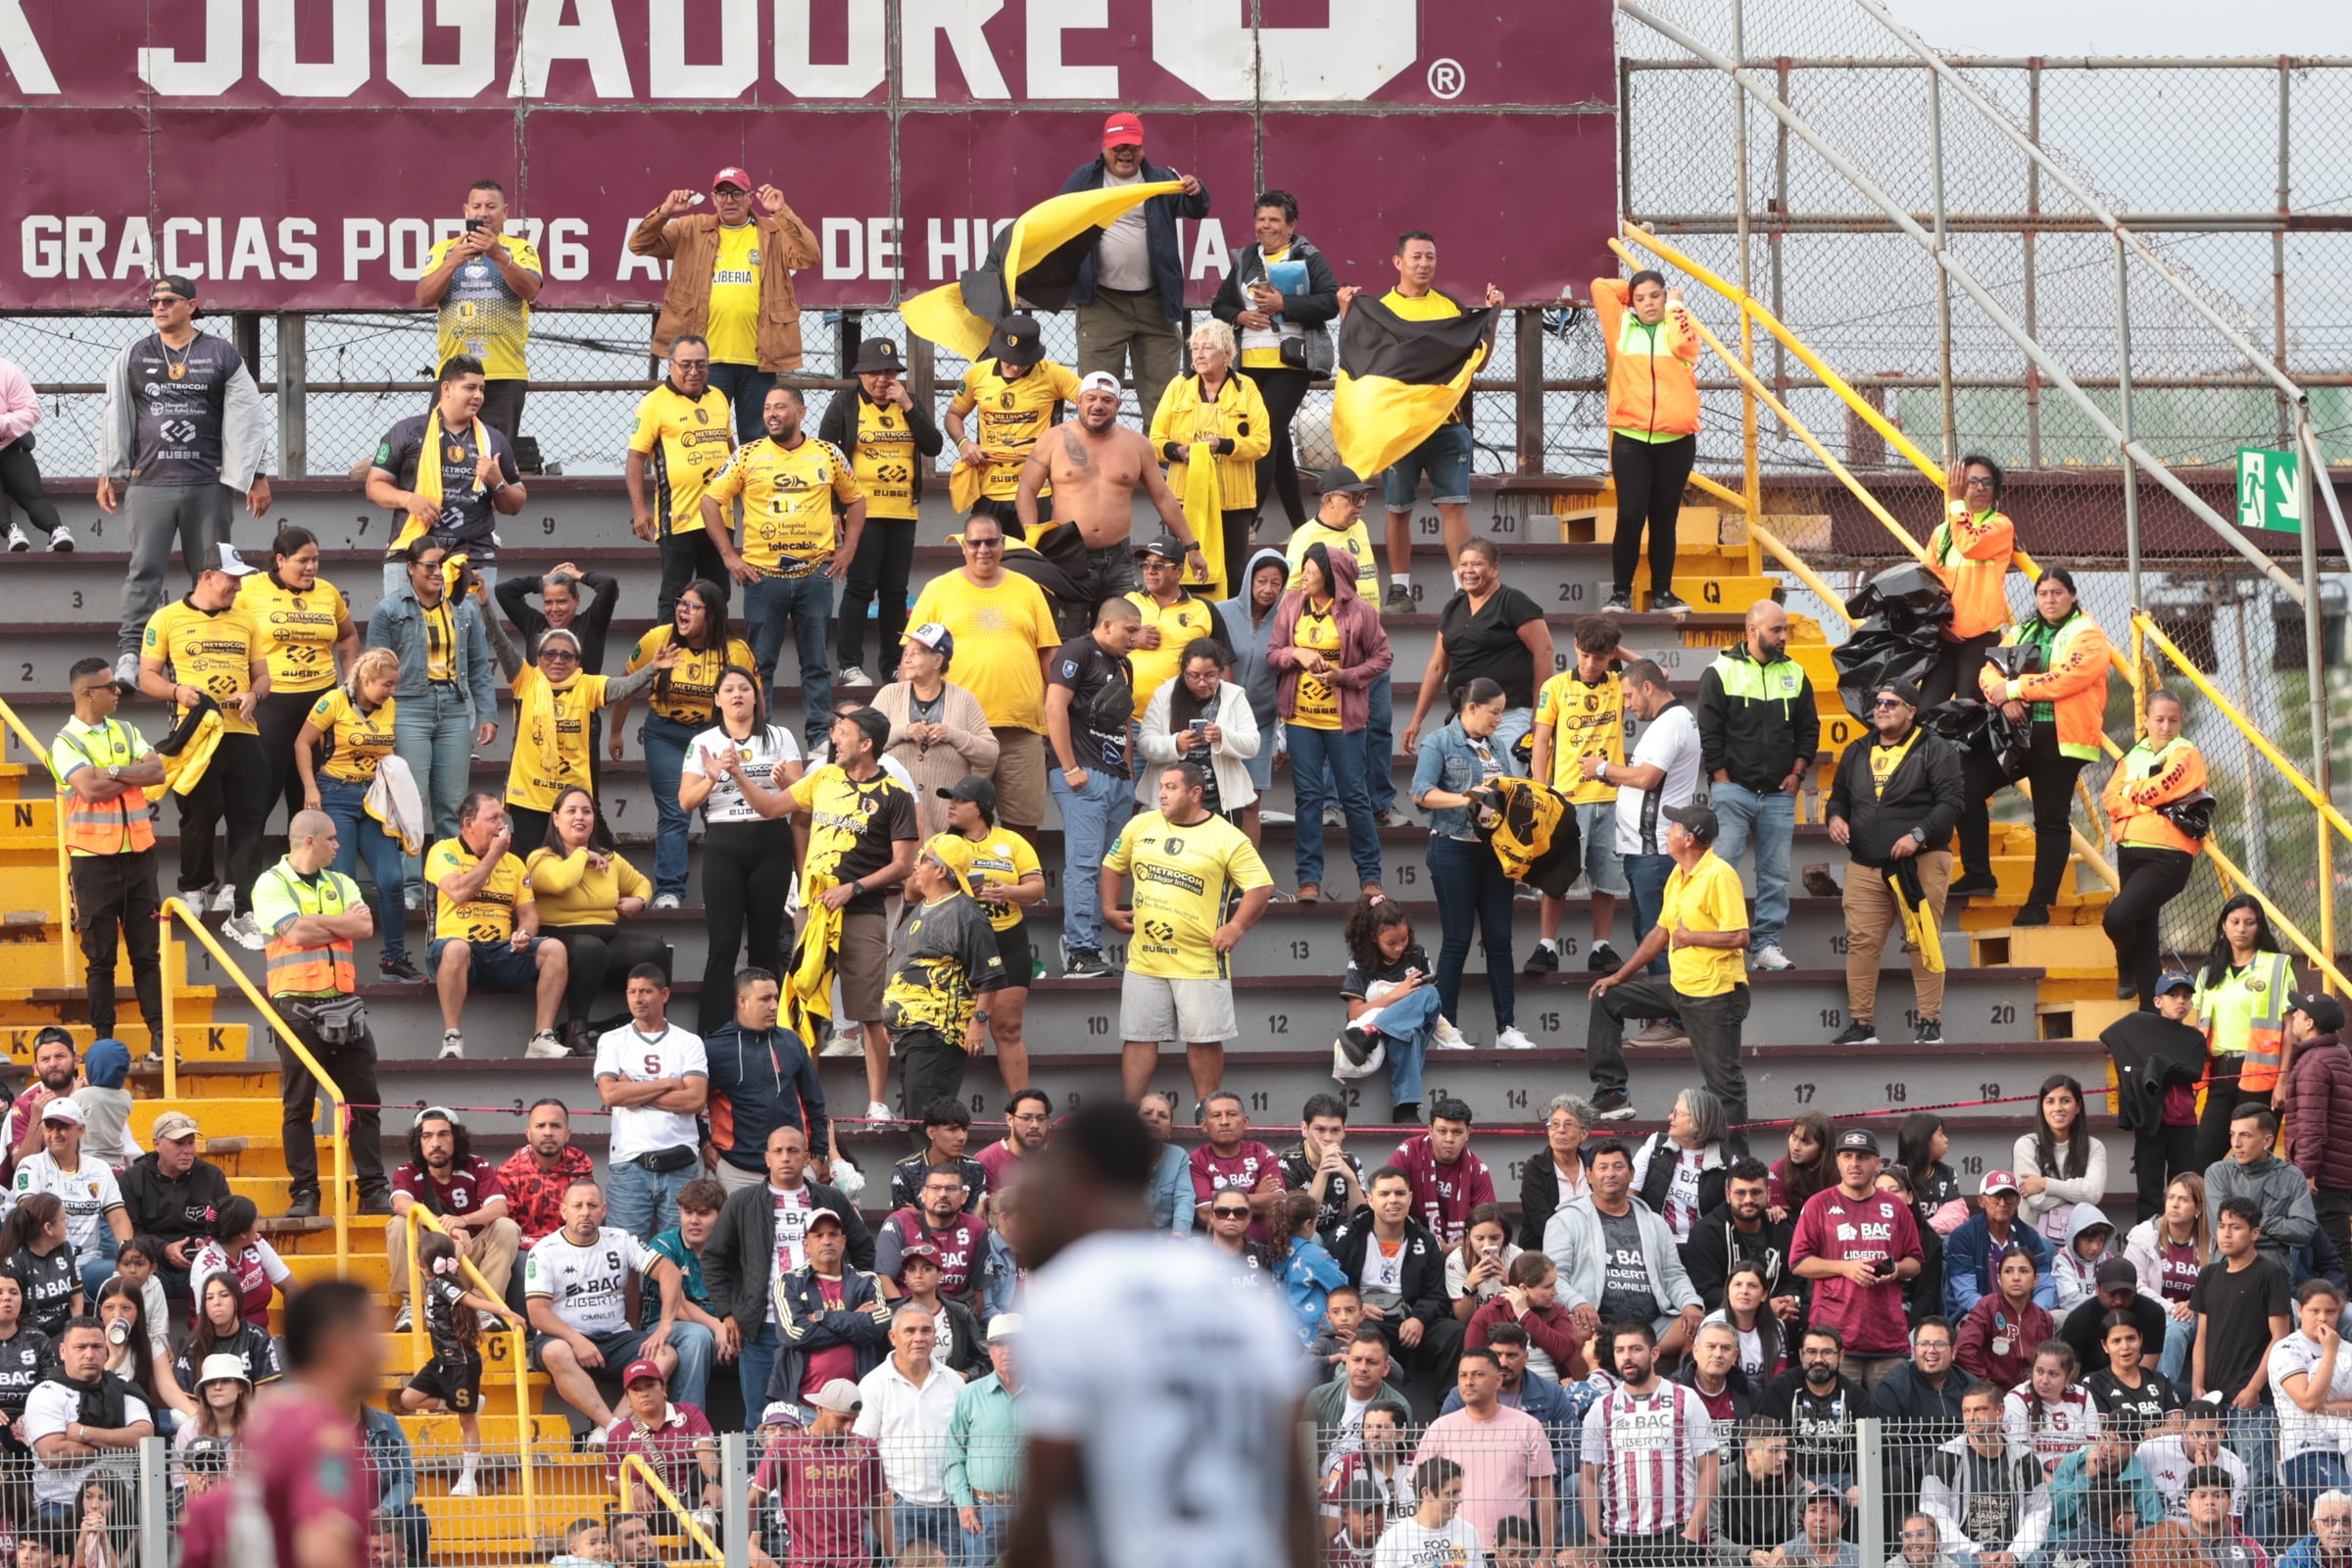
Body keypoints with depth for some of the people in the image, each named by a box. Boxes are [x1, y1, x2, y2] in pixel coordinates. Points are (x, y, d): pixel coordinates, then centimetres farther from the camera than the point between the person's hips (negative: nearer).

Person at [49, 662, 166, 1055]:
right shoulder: (66, 743, -6)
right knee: (100, 955, 1)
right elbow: (90, 788, -20)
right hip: (94, 857, -5)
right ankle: (104, 1038, 6)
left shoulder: (126, 732, 11)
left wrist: (112, 772, -14)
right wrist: (135, 776, -7)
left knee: (147, 951, 4)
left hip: (137, 855, 5)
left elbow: (157, 771, -3)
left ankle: (159, 1033, 5)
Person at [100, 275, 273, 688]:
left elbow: (247, 417, 8)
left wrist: (257, 476, 5)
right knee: (144, 569, -9)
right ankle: (129, 654, -14)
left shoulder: (222, 355, 8)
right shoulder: (134, 356, 12)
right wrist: (109, 474, 12)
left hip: (208, 484, 0)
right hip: (149, 481, 0)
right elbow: (114, 416, 15)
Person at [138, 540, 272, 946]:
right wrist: (178, 691, -16)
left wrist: (254, 695, -3)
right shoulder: (167, 620, 4)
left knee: (248, 821, -4)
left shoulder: (244, 622, 16)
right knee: (200, 815, -1)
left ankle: (242, 913, -3)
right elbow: (147, 677, 4)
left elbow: (262, 675, 19)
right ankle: (195, 886, 25)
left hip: (241, 734, 3)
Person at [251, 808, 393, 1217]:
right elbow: (295, 931, -15)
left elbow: (365, 927, 0)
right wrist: (344, 923, -2)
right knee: (299, 1105, -2)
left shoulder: (341, 885, 16)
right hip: (298, 1006, -5)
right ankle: (304, 1192, 2)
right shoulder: (272, 885, -1)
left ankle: (373, 1189, 7)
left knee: (364, 1101, 3)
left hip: (344, 1004, 5)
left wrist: (317, 922, -8)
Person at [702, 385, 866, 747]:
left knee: (816, 660, 4)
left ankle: (821, 736, 8)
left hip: (815, 572, 1)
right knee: (760, 662, 2)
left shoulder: (828, 455, 5)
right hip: (763, 574, -1)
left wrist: (848, 549, 7)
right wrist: (728, 555, -1)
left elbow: (855, 499, 17)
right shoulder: (748, 456, 2)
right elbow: (711, 500, 4)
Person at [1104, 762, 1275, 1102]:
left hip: (1200, 961, -4)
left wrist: (1236, 928, -15)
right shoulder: (1141, 827, 8)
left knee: (1204, 1040, 2)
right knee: (1138, 1037, 5)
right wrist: (1109, 910, 11)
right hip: (1144, 958, 4)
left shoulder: (1227, 839, -7)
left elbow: (1262, 886, -7)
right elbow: (1112, 866, 21)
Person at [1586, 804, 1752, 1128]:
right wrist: (1619, 977, 21)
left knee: (1724, 1082, -7)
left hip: (1715, 993, -10)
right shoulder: (1677, 876, 11)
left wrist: (1690, 937, -14)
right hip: (1678, 988, 10)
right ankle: (1609, 1091, 19)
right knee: (1607, 999, 17)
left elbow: (1739, 937, -24)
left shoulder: (1719, 876, -18)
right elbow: (1661, 932, 21)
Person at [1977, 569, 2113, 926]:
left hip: (2061, 736, -7)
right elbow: (1990, 671, 10)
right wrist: (2003, 695, -12)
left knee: (2051, 818, -4)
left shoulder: (2086, 636, -2)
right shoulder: (2021, 633, 19)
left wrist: (2014, 688, -14)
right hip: (2023, 732, 7)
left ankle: (2039, 903, -4)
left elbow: (2067, 677, -17)